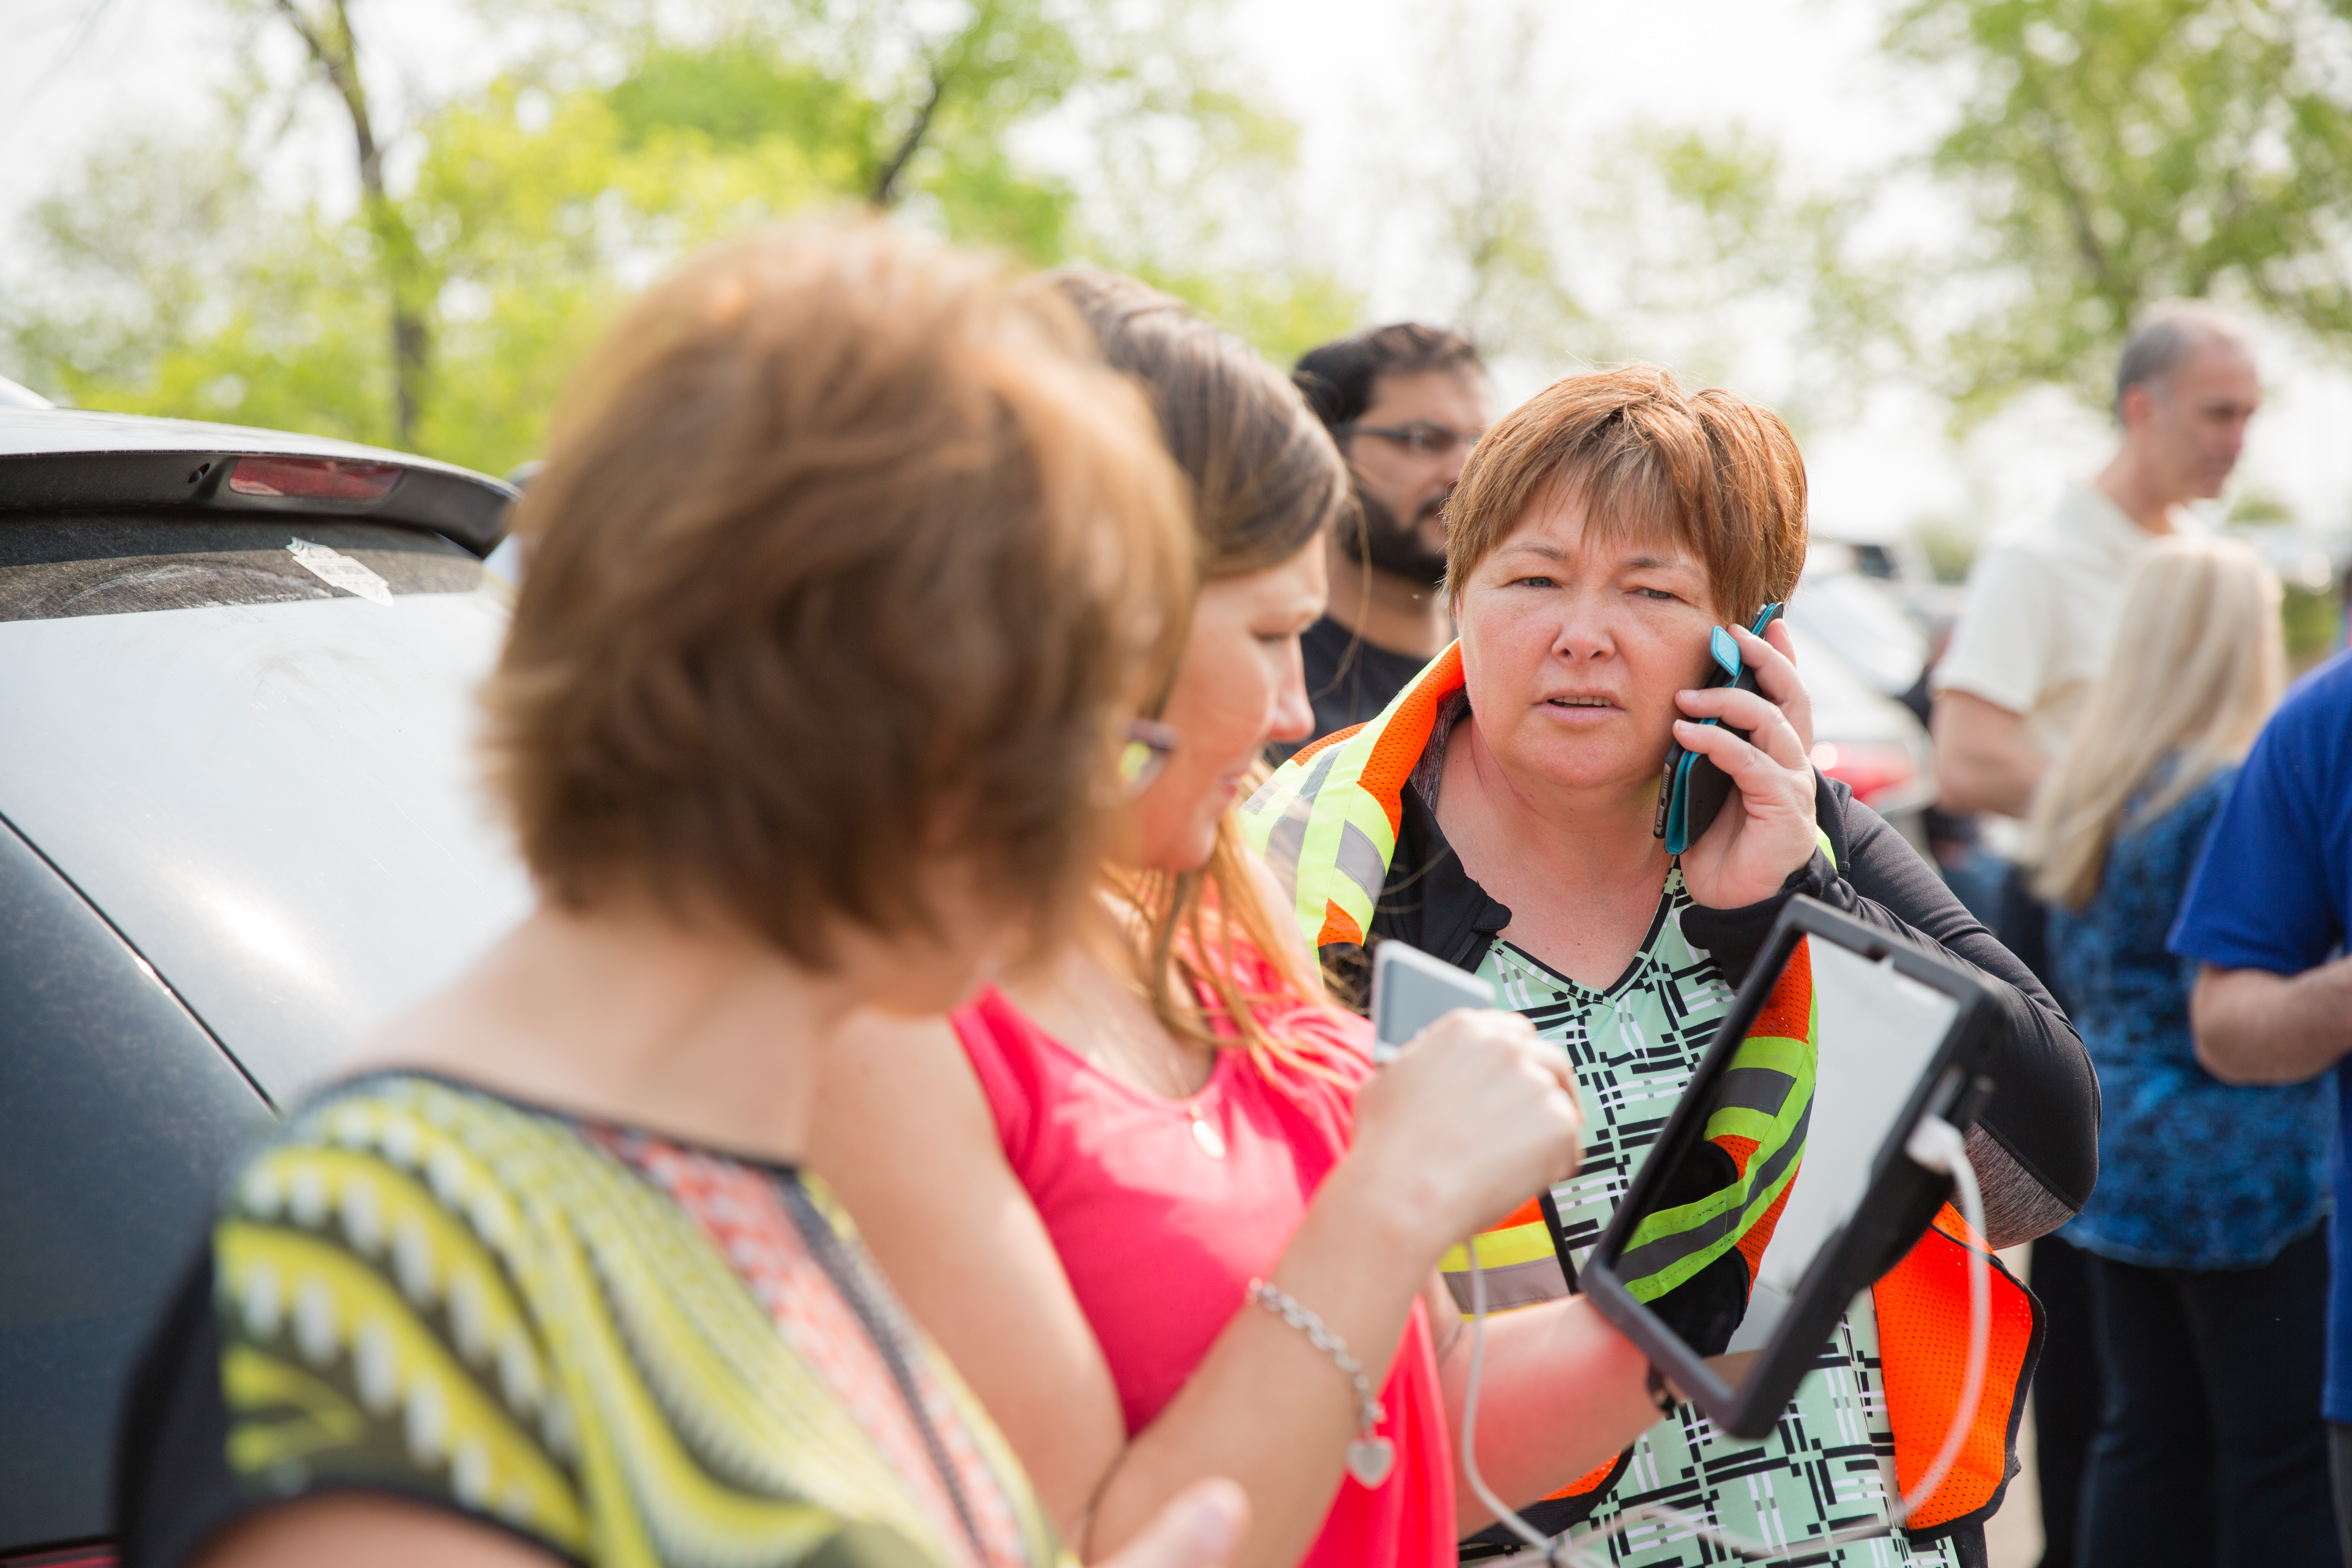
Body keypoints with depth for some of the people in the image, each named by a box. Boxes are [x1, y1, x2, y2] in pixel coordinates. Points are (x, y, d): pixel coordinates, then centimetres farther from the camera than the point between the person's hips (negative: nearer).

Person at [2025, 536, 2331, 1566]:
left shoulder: (2086, 795, 10)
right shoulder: (2232, 795, -16)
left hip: (2120, 1161, 8)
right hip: (2240, 1168, -8)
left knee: (2146, 1439, 12)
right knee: (2280, 1453, -1)